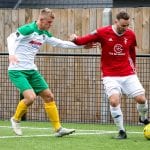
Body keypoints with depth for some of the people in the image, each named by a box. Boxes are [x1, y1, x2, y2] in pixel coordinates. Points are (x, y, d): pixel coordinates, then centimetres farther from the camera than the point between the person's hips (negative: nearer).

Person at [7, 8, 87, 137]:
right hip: (17, 71, -8)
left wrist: (82, 45, 14)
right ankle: (16, 119, 3)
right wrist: (11, 53, -42)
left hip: (32, 70, 8)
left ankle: (58, 128, 11)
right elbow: (11, 38, -23)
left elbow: (61, 43, 18)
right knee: (31, 97, -24)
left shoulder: (45, 35, 10)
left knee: (49, 96, 4)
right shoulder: (28, 29, -14)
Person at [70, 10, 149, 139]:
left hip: (128, 74, 3)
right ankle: (122, 131, -6)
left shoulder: (130, 34, -1)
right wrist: (75, 39, -27)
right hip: (110, 76, -3)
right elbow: (84, 40, -7)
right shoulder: (102, 33, -11)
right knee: (114, 101, -21)